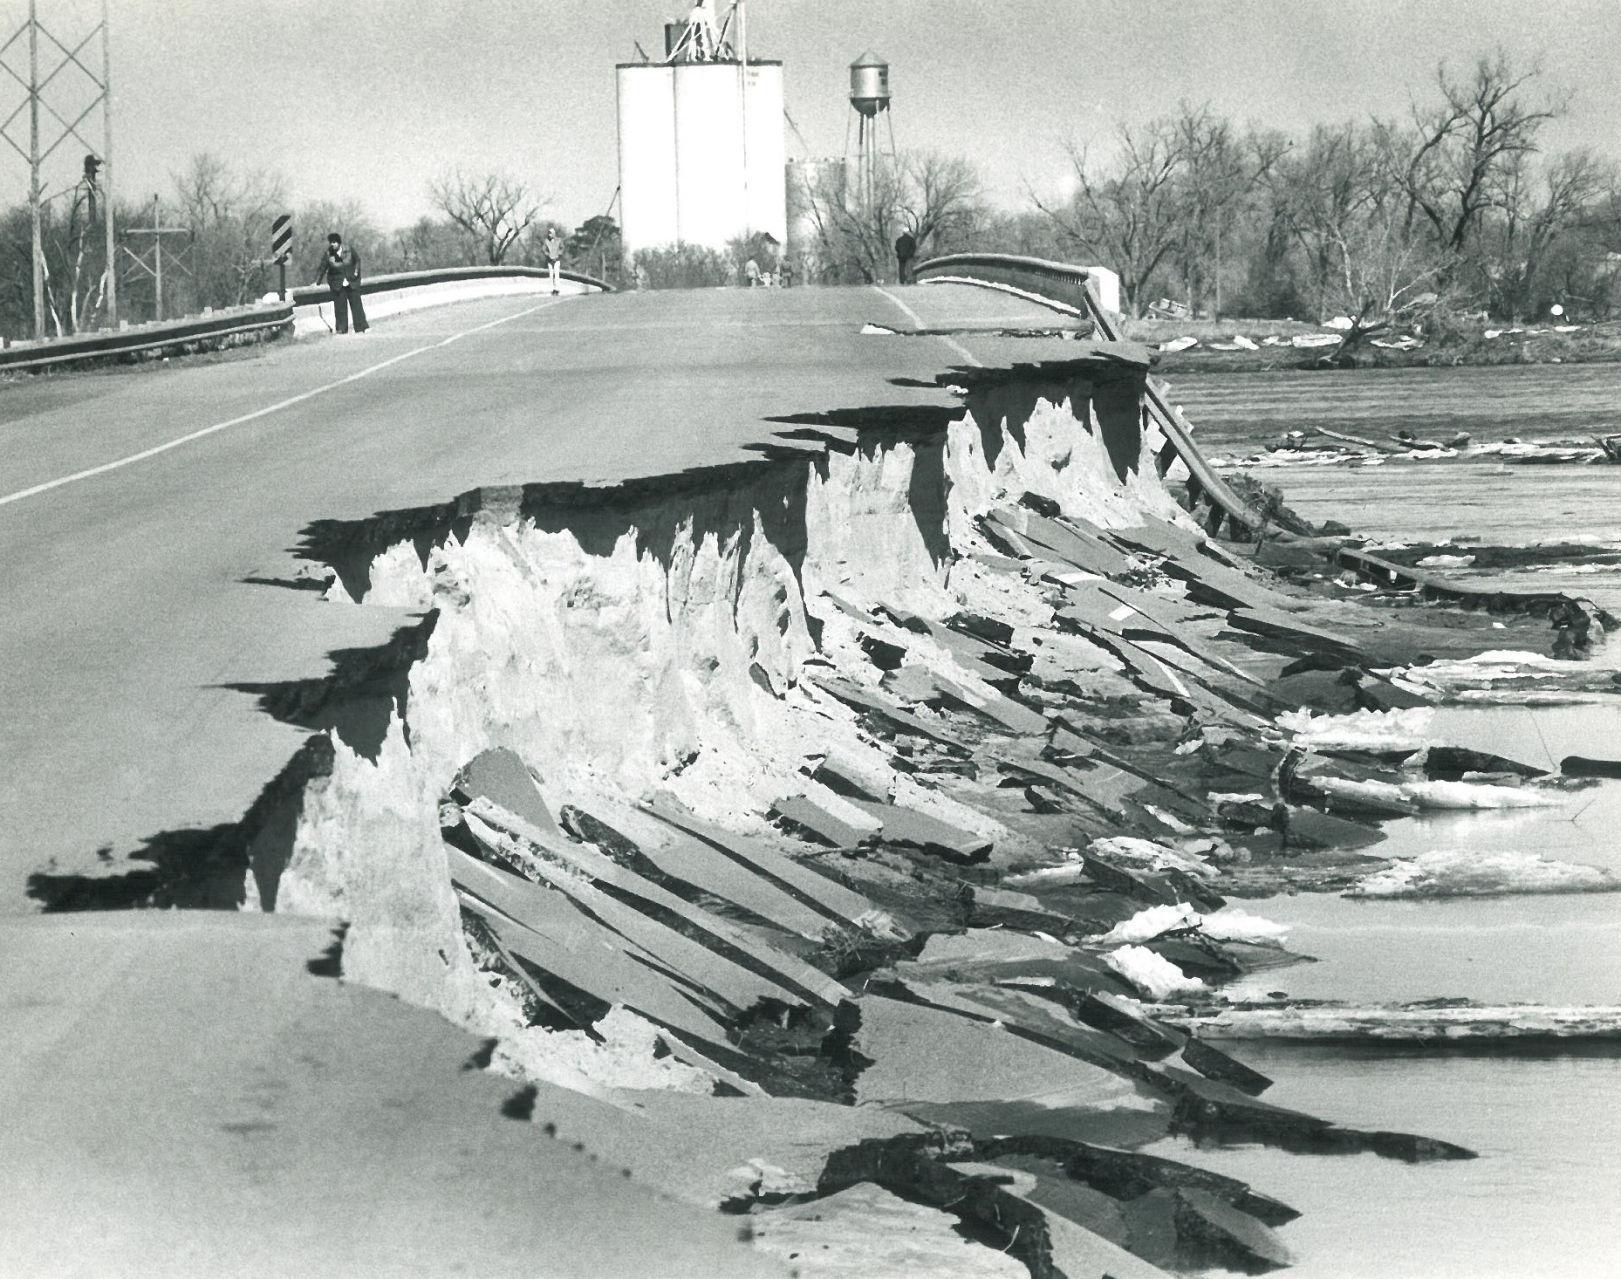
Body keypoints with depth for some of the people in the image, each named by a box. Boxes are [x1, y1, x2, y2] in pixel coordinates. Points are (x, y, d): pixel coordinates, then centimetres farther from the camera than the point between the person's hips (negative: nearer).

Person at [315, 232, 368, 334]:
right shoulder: (328, 254, -6)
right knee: (340, 306, -2)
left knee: (356, 304, 1)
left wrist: (356, 271, 2)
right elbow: (322, 268, -3)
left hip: (352, 282, 0)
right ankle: (341, 328, 7)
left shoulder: (348, 250, -5)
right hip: (337, 284, 0)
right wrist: (317, 282, -5)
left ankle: (361, 326, 8)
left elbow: (357, 259, 11)